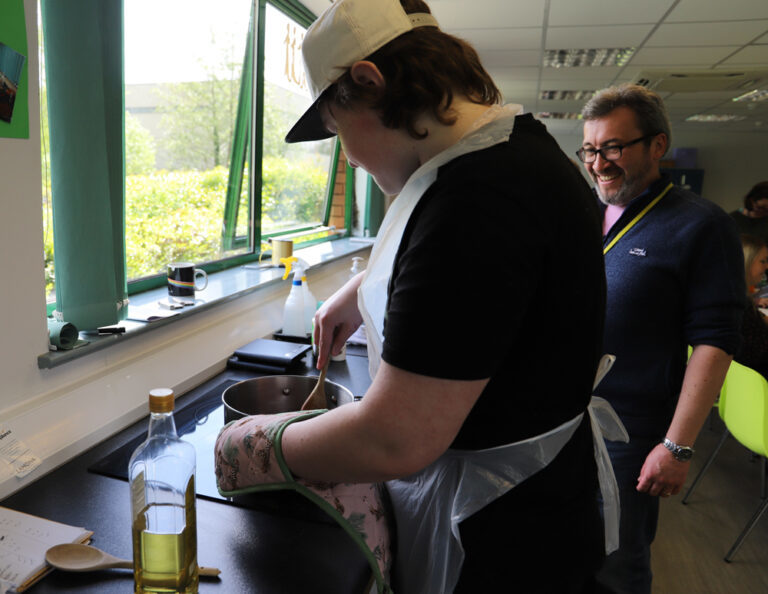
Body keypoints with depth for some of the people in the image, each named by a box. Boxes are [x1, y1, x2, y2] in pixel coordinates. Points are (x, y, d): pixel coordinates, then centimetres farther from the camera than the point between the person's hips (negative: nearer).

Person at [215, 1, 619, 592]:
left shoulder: (477, 195, -31)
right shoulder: (509, 140, 2)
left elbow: (395, 442, -31)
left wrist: (258, 446, -15)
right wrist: (360, 290, 14)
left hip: (501, 536, -9)